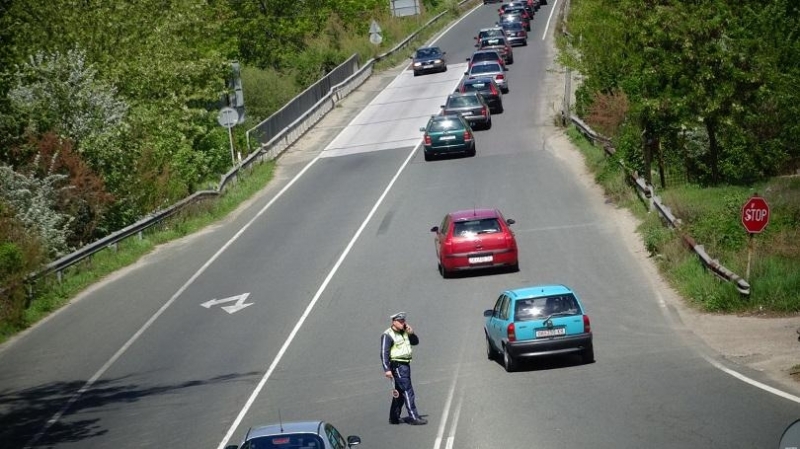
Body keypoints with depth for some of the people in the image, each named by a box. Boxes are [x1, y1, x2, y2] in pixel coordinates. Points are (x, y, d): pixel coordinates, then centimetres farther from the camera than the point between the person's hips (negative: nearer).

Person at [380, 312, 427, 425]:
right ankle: (414, 417, -11)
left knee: (400, 391, 13)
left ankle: (394, 417, 21)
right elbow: (384, 353, -16)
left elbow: (416, 342, 22)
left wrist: (411, 333, 1)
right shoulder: (388, 335, -11)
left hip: (405, 365, 9)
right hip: (398, 366, -9)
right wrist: (387, 369, -23)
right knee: (407, 391, -11)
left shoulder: (404, 332, 15)